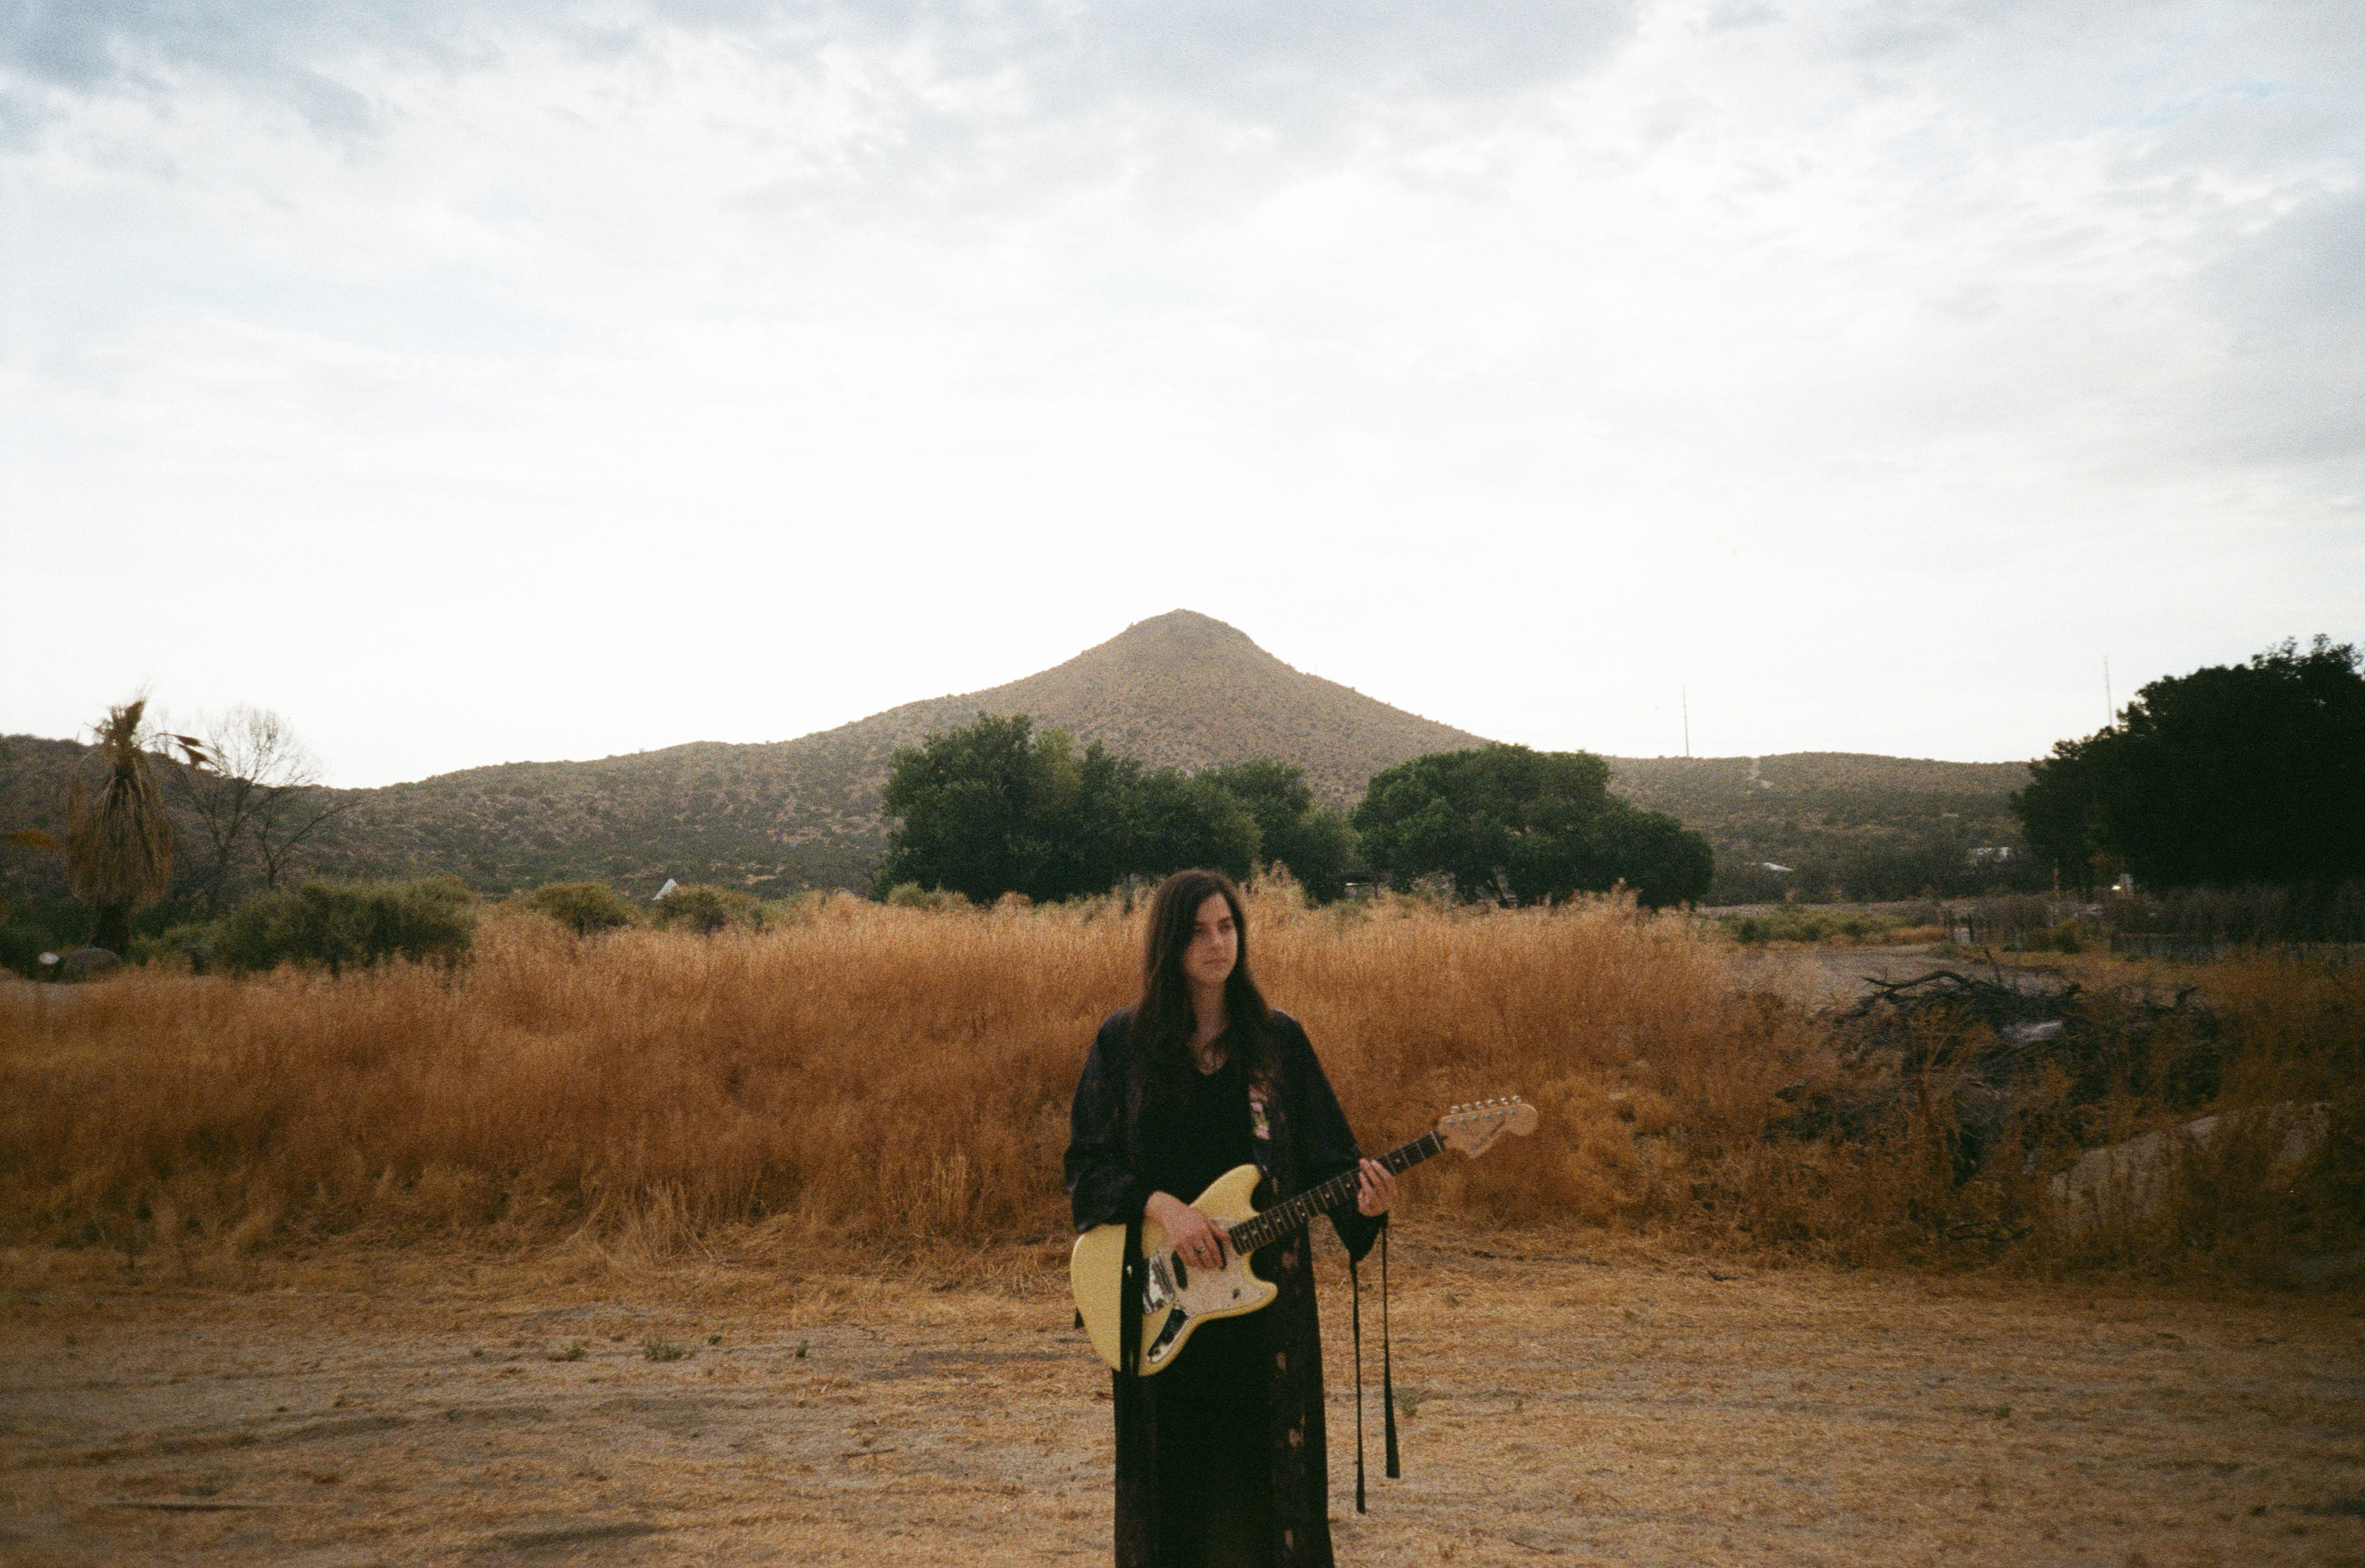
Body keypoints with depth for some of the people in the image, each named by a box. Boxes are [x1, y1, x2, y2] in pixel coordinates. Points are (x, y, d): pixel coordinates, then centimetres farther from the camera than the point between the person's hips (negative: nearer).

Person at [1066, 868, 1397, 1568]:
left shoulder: (1279, 1039, 3)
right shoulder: (1124, 1041, 0)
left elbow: (1324, 1154, 4)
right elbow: (1086, 1162, -2)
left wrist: (1360, 1188, -17)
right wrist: (1160, 1206, -18)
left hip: (1265, 1290, 1)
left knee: (1267, 1455, 6)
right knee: (1174, 1470, 7)